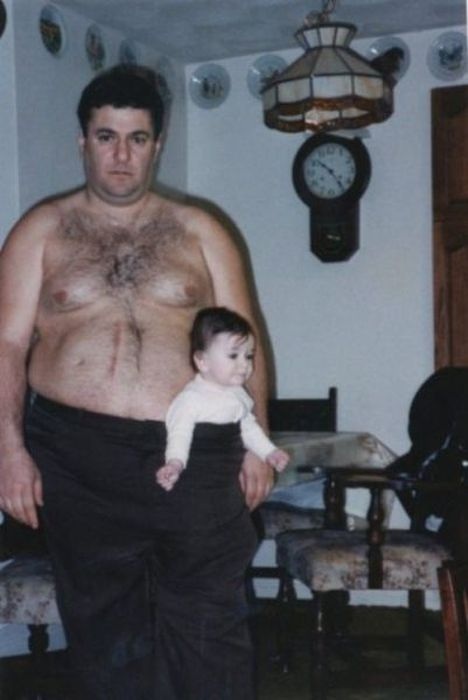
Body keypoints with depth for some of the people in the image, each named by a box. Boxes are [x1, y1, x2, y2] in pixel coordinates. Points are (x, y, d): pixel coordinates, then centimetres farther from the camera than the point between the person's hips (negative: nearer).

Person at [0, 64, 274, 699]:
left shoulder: (199, 232, 9)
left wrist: (256, 442, 1)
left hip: (196, 455, 0)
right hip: (79, 461, 0)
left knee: (210, 625, 4)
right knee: (105, 627, 10)